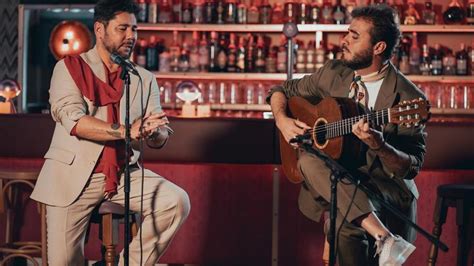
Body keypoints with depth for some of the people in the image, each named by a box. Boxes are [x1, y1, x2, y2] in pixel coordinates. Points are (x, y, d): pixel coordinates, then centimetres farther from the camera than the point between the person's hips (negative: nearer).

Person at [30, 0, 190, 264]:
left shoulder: (145, 79, 9)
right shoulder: (70, 68, -1)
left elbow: (161, 136, 1)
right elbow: (73, 120, -18)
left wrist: (152, 132, -25)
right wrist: (126, 130, -29)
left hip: (125, 173, 3)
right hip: (73, 174, -3)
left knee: (177, 202, -20)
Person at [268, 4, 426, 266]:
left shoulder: (408, 99, -10)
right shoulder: (333, 73, 5)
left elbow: (410, 167, -10)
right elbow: (282, 91, 19)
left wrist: (379, 146, -30)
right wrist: (282, 121, -2)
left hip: (385, 187, -5)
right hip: (332, 181, 6)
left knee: (347, 221, -36)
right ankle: (384, 238, -38)